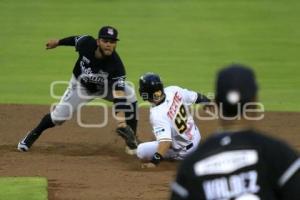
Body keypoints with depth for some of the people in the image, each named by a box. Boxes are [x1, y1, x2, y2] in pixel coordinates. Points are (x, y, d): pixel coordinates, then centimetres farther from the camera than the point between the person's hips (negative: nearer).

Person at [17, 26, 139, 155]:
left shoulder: (116, 64, -38)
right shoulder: (87, 43, -32)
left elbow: (119, 95, -44)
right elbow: (76, 39, -7)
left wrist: (121, 121, -56)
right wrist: (58, 42, 11)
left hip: (106, 86, -1)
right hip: (81, 86, 1)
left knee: (129, 95, -25)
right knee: (60, 115, -8)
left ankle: (131, 141, -9)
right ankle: (33, 134, 22)